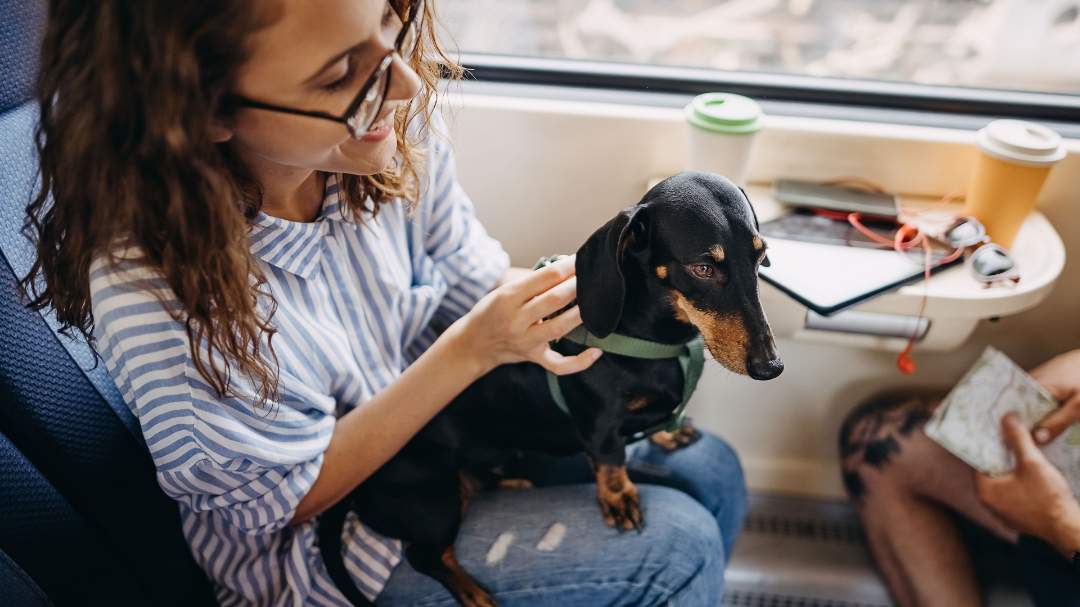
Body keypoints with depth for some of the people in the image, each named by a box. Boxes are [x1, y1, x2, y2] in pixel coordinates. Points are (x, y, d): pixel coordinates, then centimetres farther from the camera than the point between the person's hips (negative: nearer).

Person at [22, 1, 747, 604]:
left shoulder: (394, 127, -20)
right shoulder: (149, 286, -35)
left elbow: (471, 279, -2)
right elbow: (295, 494, -21)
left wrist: (569, 288, -23)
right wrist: (470, 352, -30)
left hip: (438, 424, 6)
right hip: (307, 547, -5)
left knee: (710, 470, 6)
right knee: (677, 546, -14)